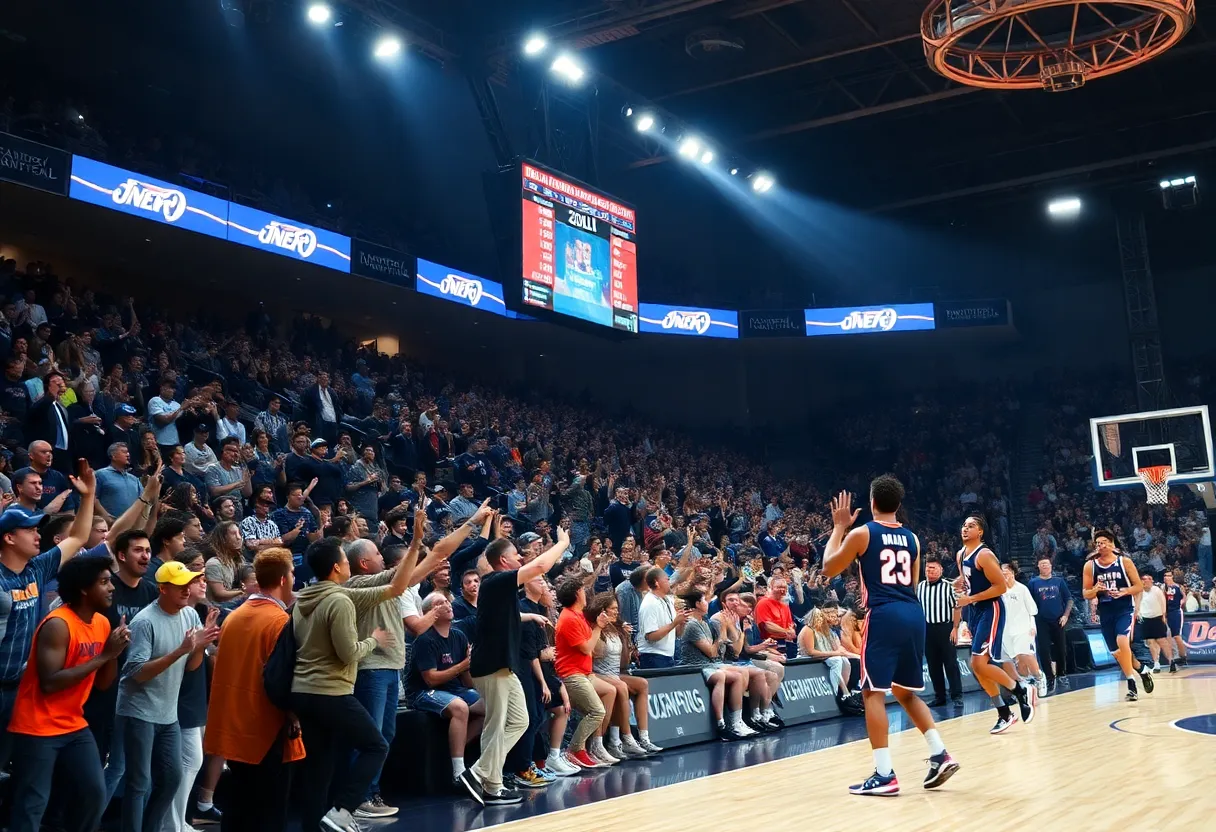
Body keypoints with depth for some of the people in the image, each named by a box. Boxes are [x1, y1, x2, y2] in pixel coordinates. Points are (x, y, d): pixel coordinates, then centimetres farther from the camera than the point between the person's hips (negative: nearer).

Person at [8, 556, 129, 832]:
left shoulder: (102, 623, 5)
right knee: (31, 806, -6)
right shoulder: (58, 625, -19)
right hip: (38, 728, -8)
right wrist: (103, 655, -24)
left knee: (95, 793, 3)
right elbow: (49, 683, -27)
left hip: (74, 725, 8)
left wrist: (115, 653, -10)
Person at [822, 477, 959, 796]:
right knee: (905, 691, 21)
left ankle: (884, 774, -6)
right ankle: (940, 755, 15)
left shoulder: (861, 533, -1)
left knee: (873, 692, -1)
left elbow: (829, 569, 9)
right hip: (913, 614, 6)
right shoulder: (912, 538, 15)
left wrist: (839, 527, 16)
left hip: (884, 615, -6)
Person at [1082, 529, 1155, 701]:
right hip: (1105, 613, 4)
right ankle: (1142, 669, 35)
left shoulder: (1124, 561, -5)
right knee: (1117, 652, 9)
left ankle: (1131, 684, -12)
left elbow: (1139, 586, 0)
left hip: (1125, 610, -4)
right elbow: (1085, 594, 3)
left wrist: (1124, 591, -18)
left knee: (1122, 642, -25)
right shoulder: (1090, 565, -1)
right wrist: (1095, 590, -18)